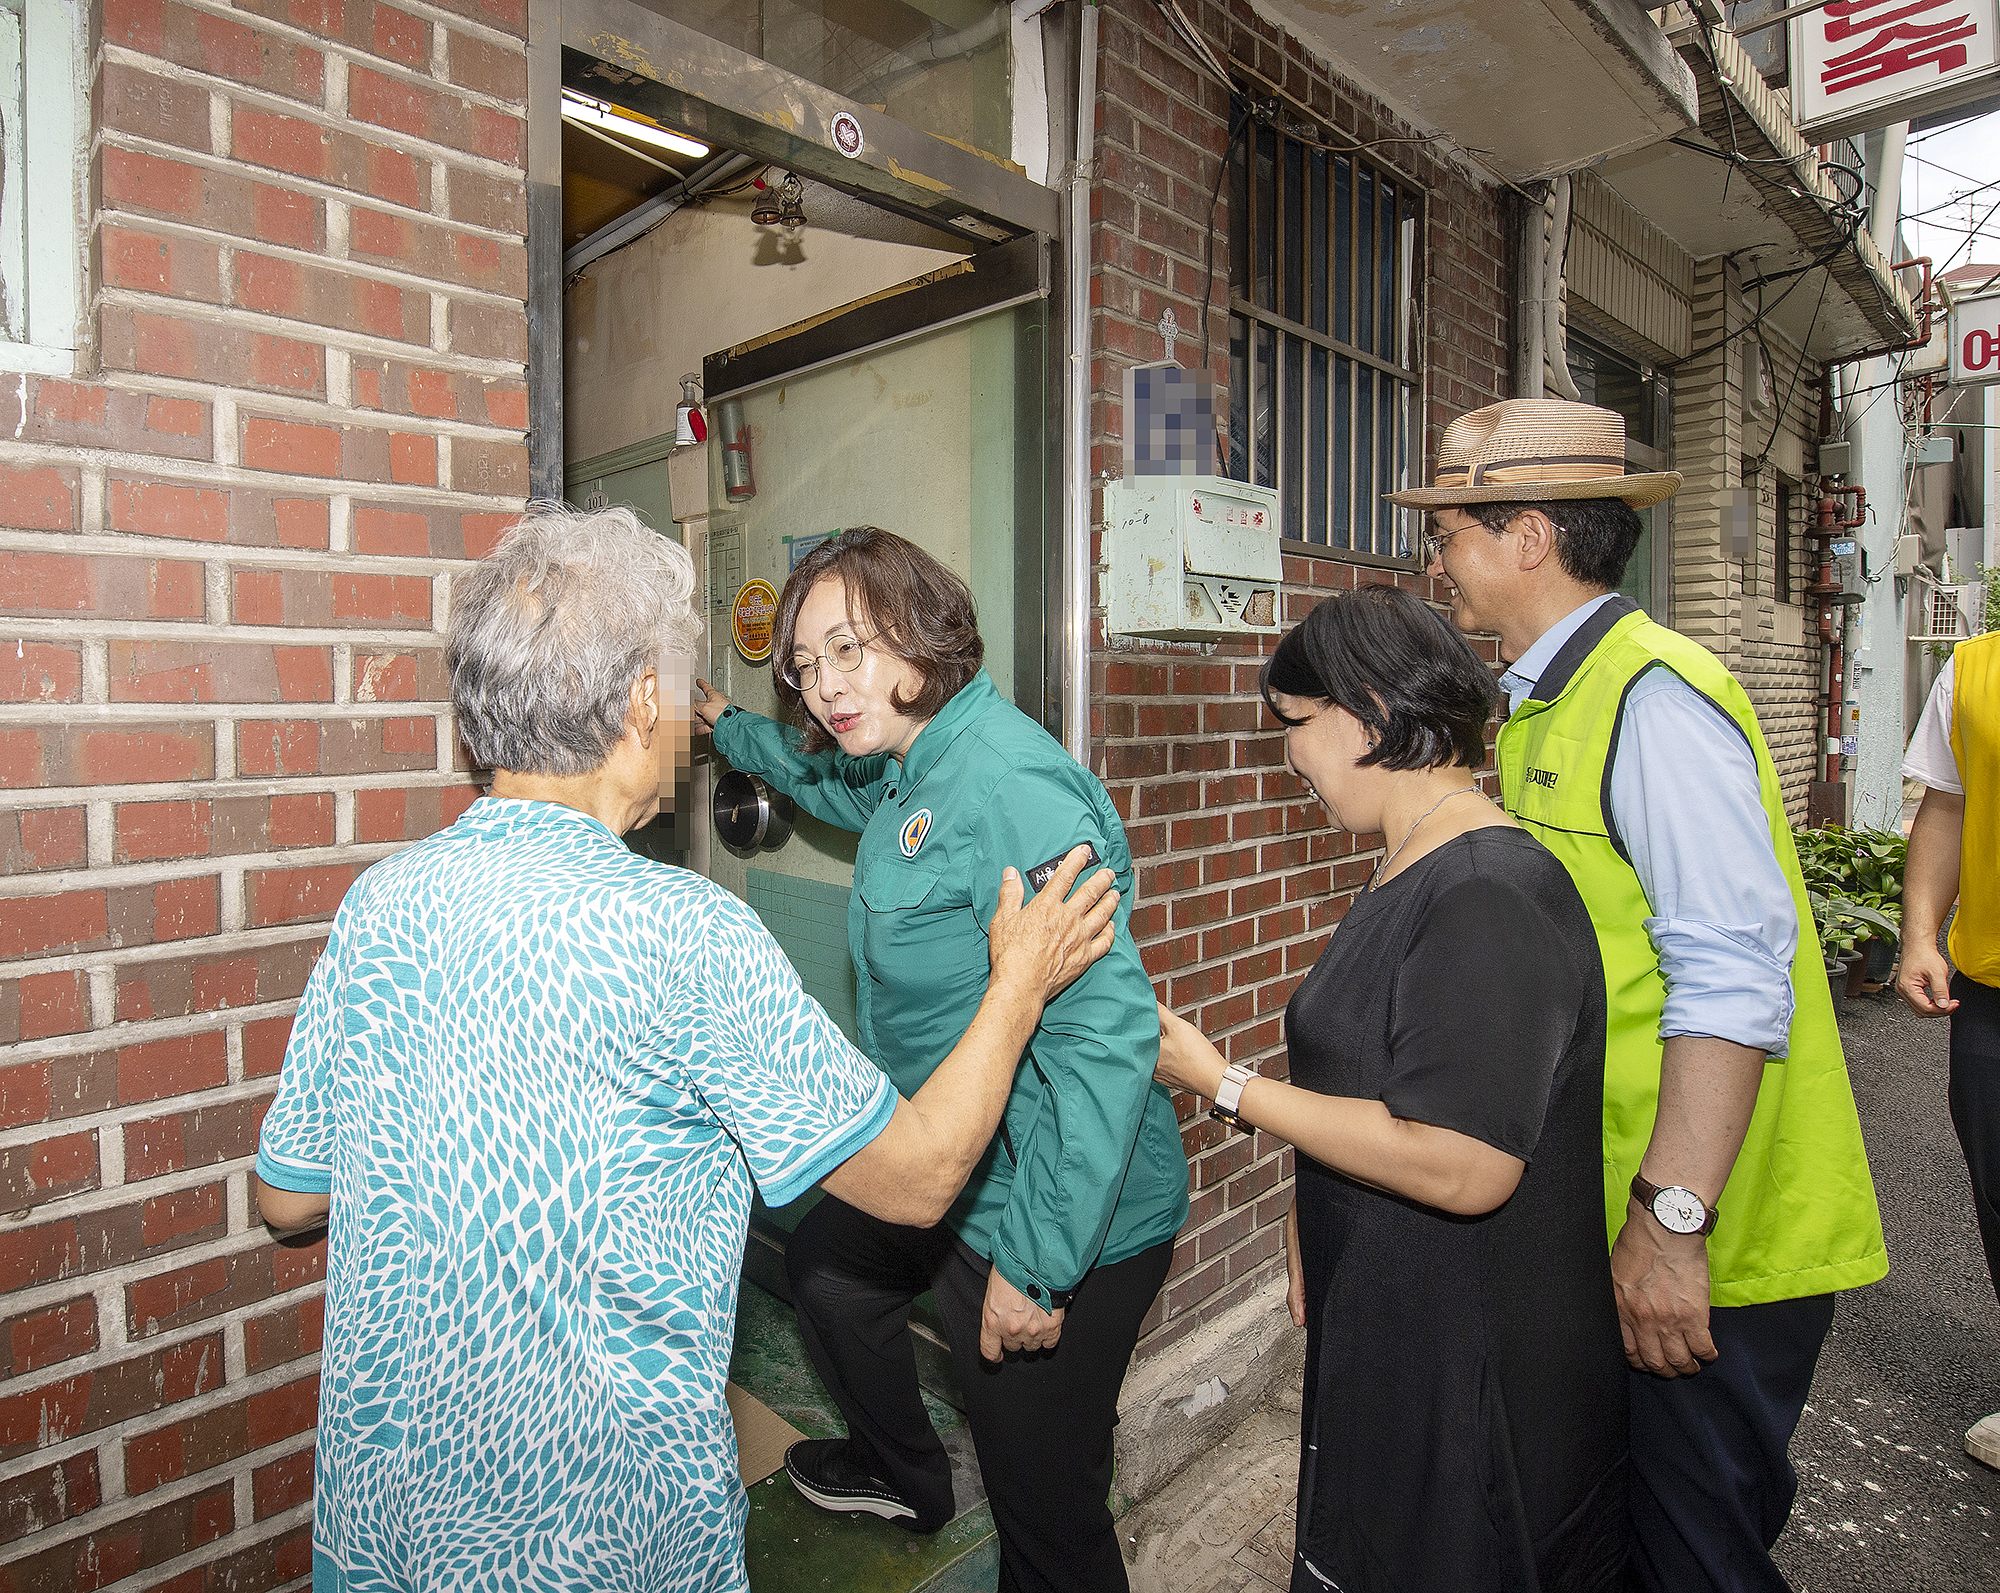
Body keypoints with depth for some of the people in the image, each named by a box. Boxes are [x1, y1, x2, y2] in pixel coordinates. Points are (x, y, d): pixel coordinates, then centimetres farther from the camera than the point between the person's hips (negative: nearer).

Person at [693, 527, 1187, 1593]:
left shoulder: (1009, 785, -29)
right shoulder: (911, 767, 3)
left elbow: (1106, 1032, -32)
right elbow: (844, 788, 30)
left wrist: (1036, 1263, -27)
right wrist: (728, 725, 34)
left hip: (1057, 1222, -10)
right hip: (953, 1172, 11)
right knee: (824, 1264, 32)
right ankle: (904, 1475, 58)